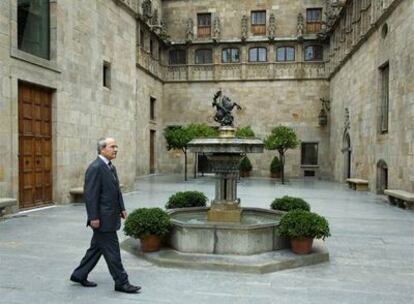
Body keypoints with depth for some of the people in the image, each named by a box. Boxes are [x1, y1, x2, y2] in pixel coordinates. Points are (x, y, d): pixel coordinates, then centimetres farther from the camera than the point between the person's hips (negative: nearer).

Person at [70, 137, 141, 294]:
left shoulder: (111, 167, 13)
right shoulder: (95, 168, -17)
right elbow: (90, 195, -20)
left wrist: (122, 208, 12)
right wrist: (94, 217, -21)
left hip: (110, 216, 10)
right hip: (102, 218, -10)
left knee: (97, 248, 18)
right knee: (112, 250, -1)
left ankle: (79, 275, 32)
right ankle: (121, 282, 10)